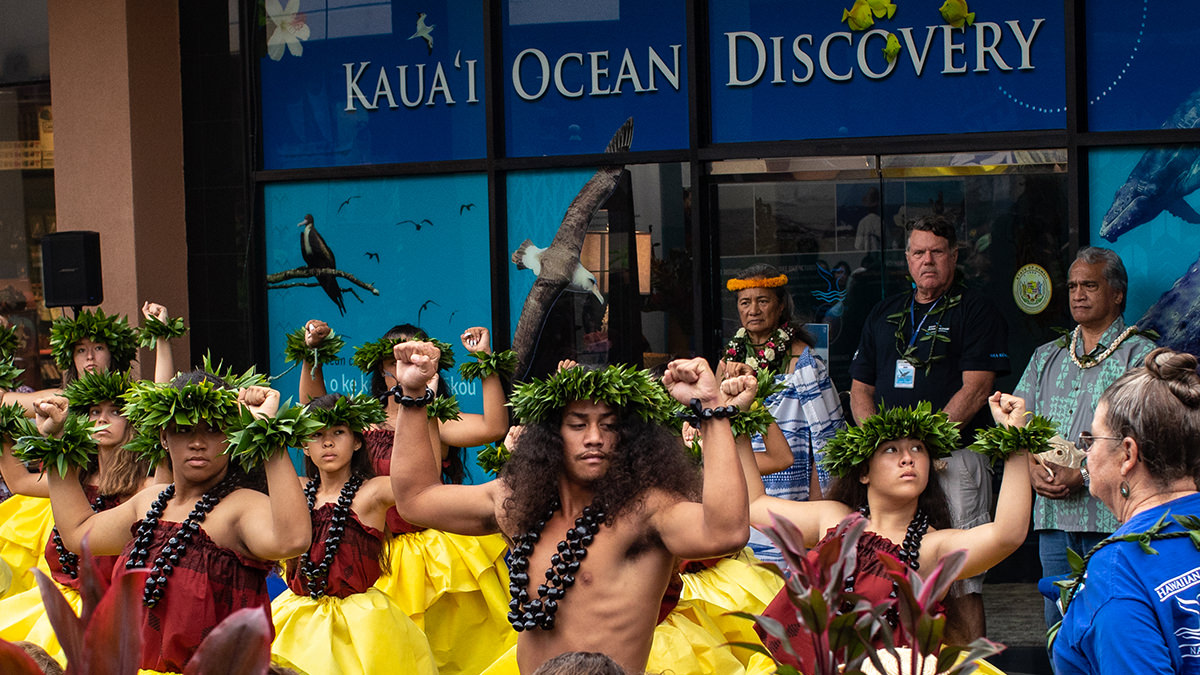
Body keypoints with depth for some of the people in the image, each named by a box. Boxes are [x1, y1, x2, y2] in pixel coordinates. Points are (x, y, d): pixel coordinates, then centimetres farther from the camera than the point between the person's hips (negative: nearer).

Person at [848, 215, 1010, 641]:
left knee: (959, 581, -8)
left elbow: (975, 389, -6)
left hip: (954, 458, -5)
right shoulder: (884, 315, 19)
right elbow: (860, 390, 19)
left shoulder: (974, 311, 4)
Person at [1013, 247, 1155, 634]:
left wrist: (1083, 473, -18)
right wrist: (1032, 466, -5)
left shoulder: (1140, 354, 1)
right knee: (1057, 626, 6)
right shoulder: (1047, 357, 19)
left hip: (1111, 517, -5)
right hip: (1052, 514, 5)